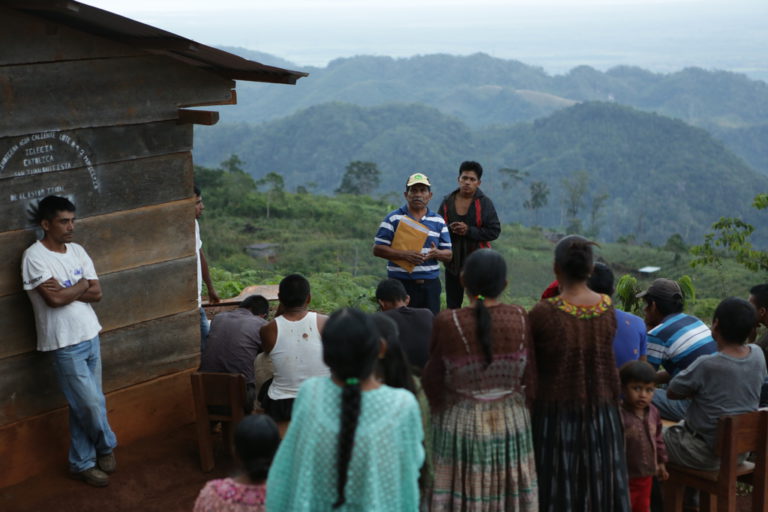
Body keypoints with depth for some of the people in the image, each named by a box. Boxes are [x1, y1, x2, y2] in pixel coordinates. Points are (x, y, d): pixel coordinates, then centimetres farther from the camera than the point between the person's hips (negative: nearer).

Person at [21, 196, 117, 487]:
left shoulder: (77, 251, 6)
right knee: (91, 403, -2)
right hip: (65, 344, -6)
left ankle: (82, 463, 25)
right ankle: (106, 446, 22)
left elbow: (96, 293, 1)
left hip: (90, 336, 6)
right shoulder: (34, 256, -14)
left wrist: (66, 291, -13)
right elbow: (54, 299, -23)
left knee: (85, 405, 13)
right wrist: (82, 285, -8)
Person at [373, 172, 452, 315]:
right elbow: (377, 249, -5)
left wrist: (436, 253, -12)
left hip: (430, 286, 4)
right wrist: (404, 255, -19)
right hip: (401, 285, -3)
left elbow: (448, 254, 13)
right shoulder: (393, 218, 1)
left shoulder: (438, 221, 12)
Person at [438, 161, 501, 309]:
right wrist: (450, 229, -12)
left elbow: (495, 231, -8)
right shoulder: (447, 202, 4)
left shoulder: (485, 203, -3)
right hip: (453, 262, 3)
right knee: (452, 305, 10)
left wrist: (469, 231, -17)